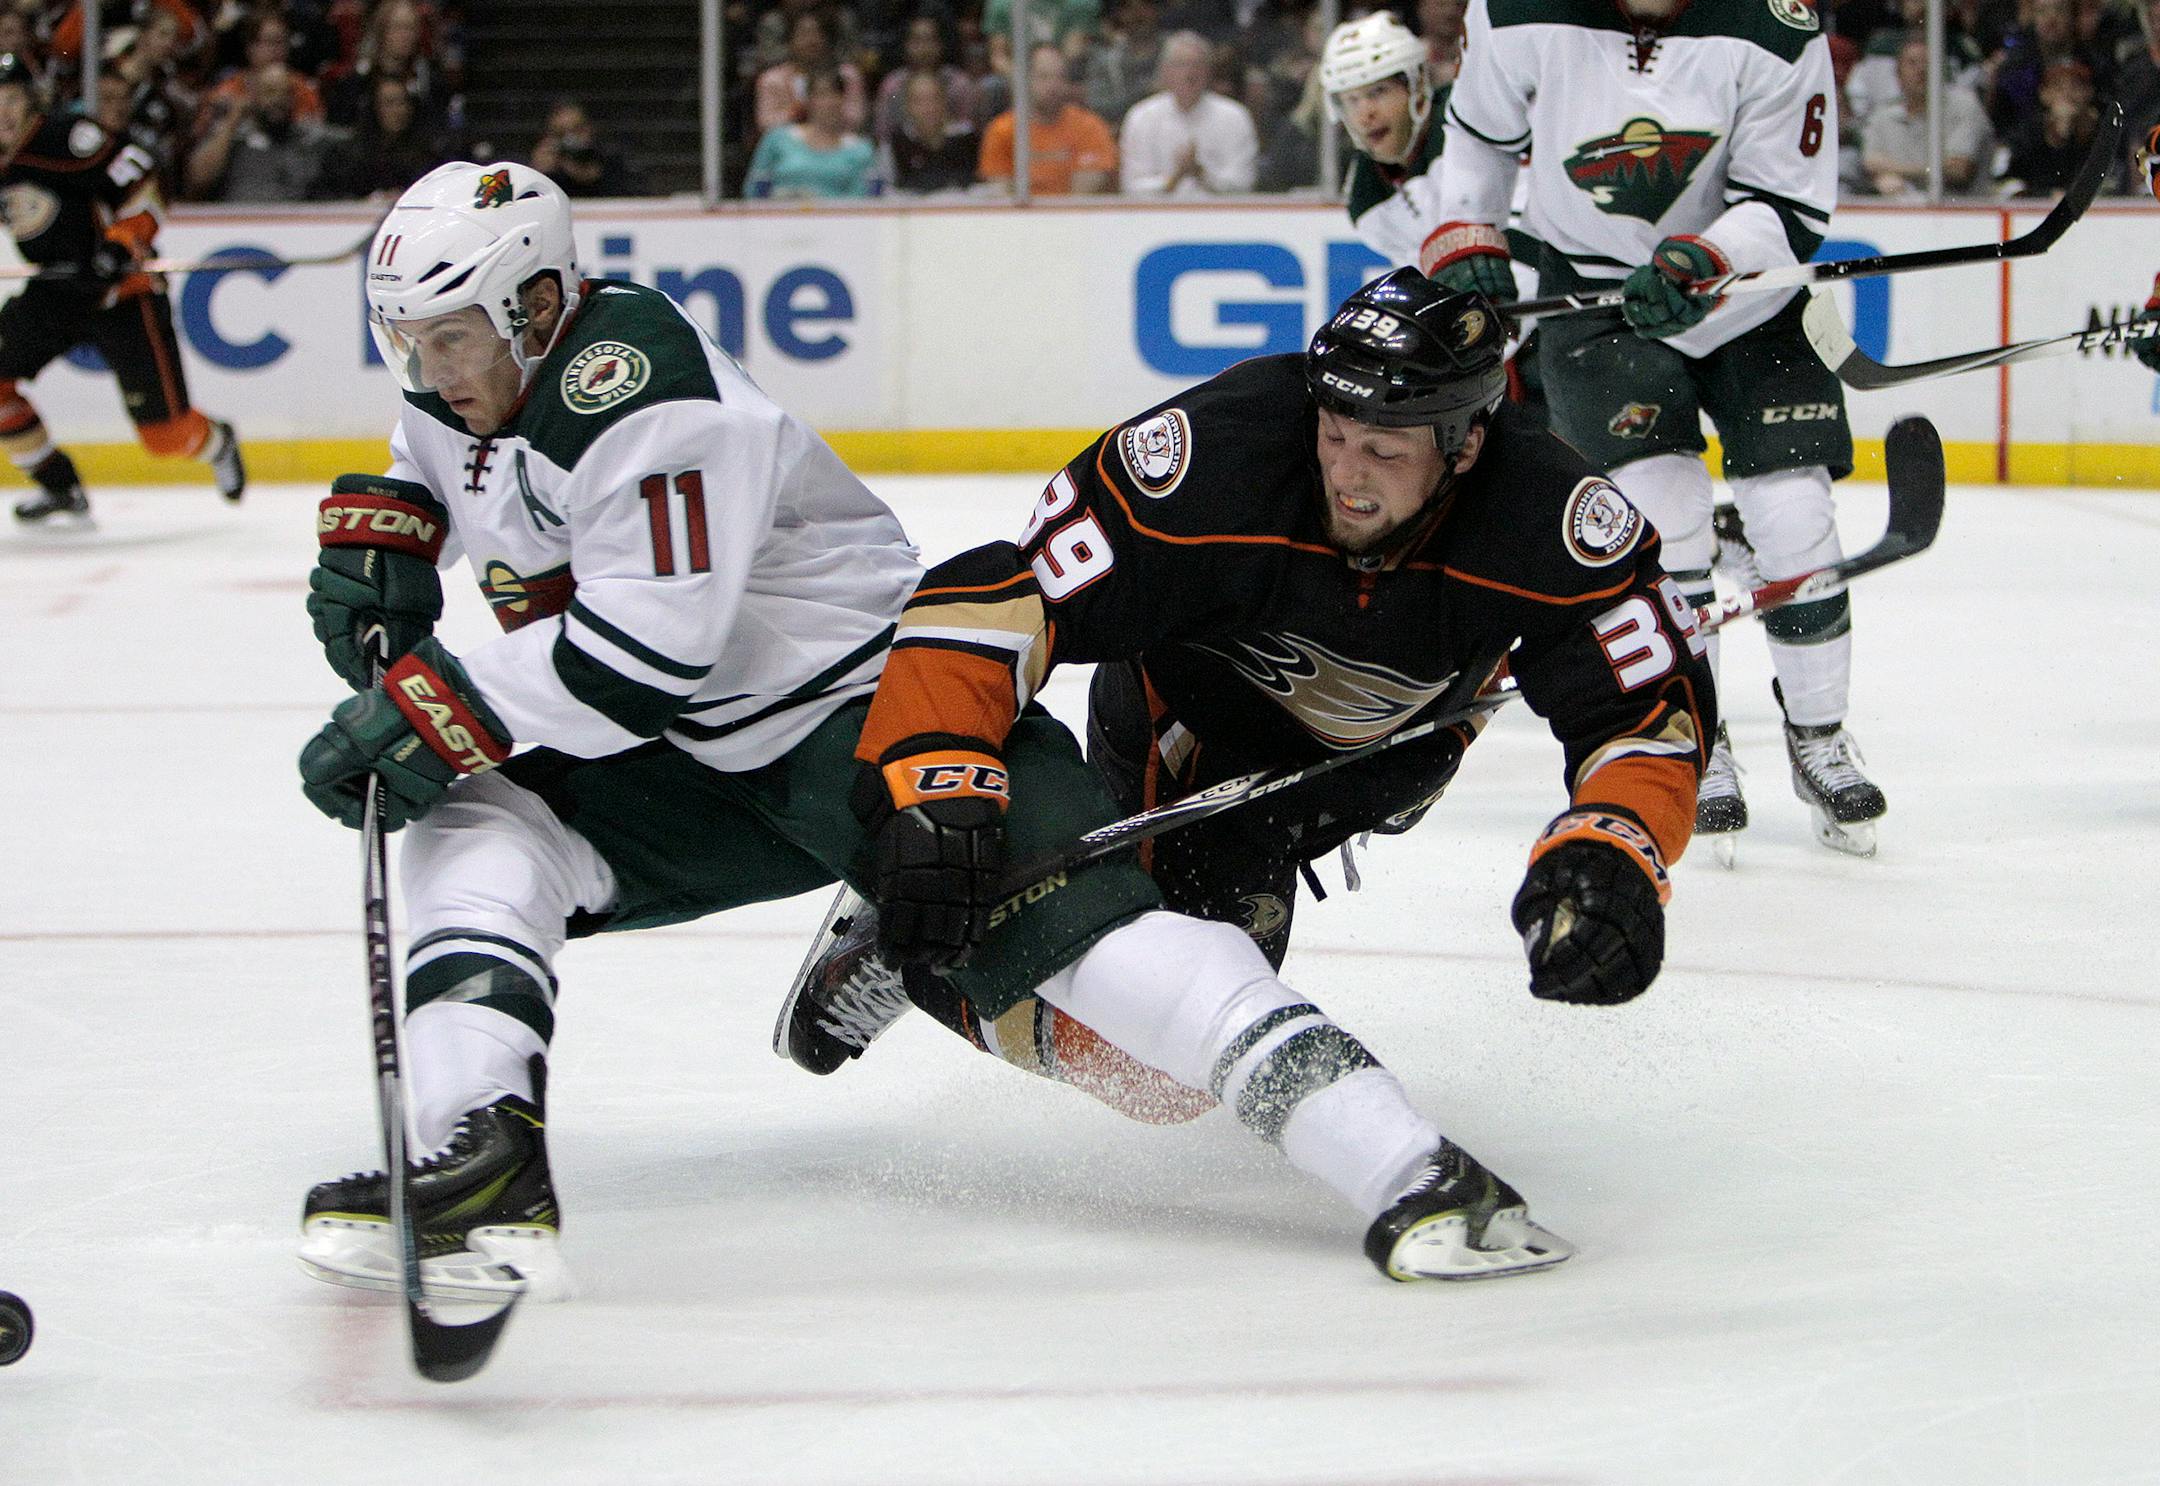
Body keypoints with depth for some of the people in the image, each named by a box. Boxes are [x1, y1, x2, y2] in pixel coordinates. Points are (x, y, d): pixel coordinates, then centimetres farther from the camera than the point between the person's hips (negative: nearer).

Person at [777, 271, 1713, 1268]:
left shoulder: (1549, 521, -33)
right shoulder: (1215, 456, -40)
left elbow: (1653, 709, -26)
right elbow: (987, 600, -40)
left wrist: (1609, 856, -45)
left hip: (1399, 732, 5)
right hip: (1192, 702, -5)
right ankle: (901, 947, 6)